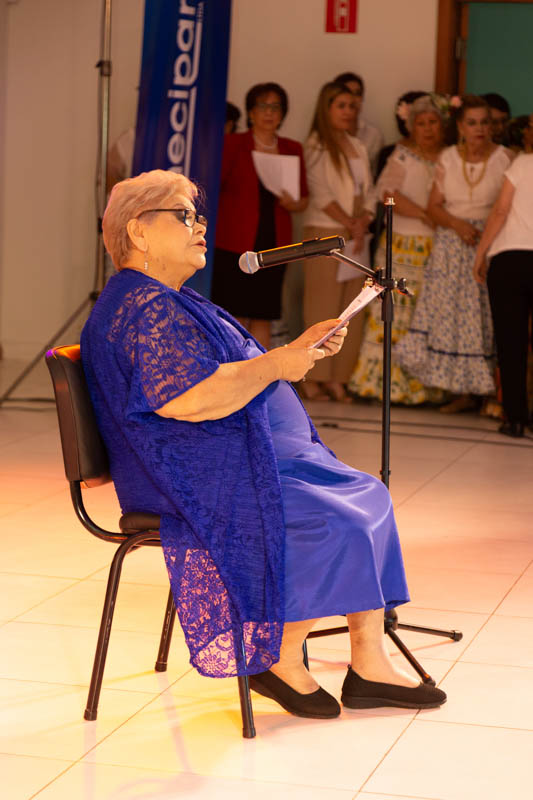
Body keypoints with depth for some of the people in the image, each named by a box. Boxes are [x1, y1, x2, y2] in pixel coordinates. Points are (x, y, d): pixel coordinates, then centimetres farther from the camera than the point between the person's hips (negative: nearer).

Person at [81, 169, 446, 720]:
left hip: (243, 461, 12)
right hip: (204, 481, -12)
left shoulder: (168, 303, 20)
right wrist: (277, 363, -17)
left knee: (365, 498, 2)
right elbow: (188, 398, -28)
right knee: (334, 526, -23)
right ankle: (280, 661, -5)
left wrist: (300, 348, 12)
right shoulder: (146, 309, -16)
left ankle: (369, 664, -1)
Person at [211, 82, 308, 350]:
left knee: (263, 318, 3)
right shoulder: (233, 144, 2)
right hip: (234, 244, -3)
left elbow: (304, 199, 18)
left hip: (273, 244, 3)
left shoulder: (292, 150, 12)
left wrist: (292, 204, -5)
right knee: (234, 316, -5)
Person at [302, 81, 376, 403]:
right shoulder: (316, 146, -2)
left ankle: (338, 379, 3)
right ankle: (314, 379, -5)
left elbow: (368, 193, 15)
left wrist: (363, 222, -4)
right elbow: (321, 194, -9)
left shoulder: (358, 148, 18)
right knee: (323, 307, -7)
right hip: (325, 233, -6)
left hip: (356, 235, 6)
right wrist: (350, 225, -12)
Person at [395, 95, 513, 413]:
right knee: (452, 314, -1)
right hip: (452, 245, 3)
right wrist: (458, 224, -11)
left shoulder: (504, 158, -1)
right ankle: (463, 391, 7)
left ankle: (498, 393, -4)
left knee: (488, 320, -8)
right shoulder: (448, 158, 7)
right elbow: (434, 205, 7)